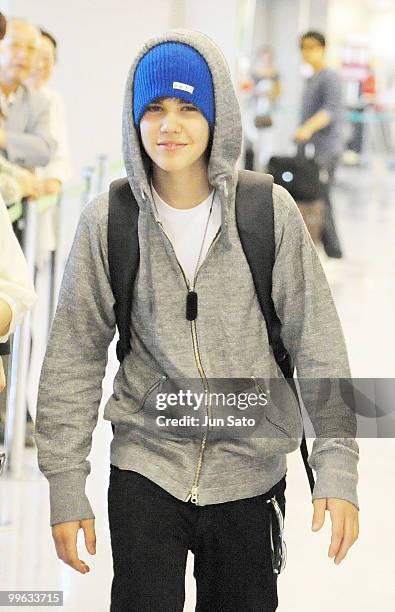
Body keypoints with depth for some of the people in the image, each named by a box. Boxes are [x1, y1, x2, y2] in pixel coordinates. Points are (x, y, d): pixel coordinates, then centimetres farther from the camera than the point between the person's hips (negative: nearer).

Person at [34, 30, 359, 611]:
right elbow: (74, 356, -1)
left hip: (251, 471, 0)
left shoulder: (270, 211, -8)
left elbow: (318, 345, -4)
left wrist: (337, 469, -9)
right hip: (146, 466, 0)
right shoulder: (108, 220, -7)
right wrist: (66, 487, -3)